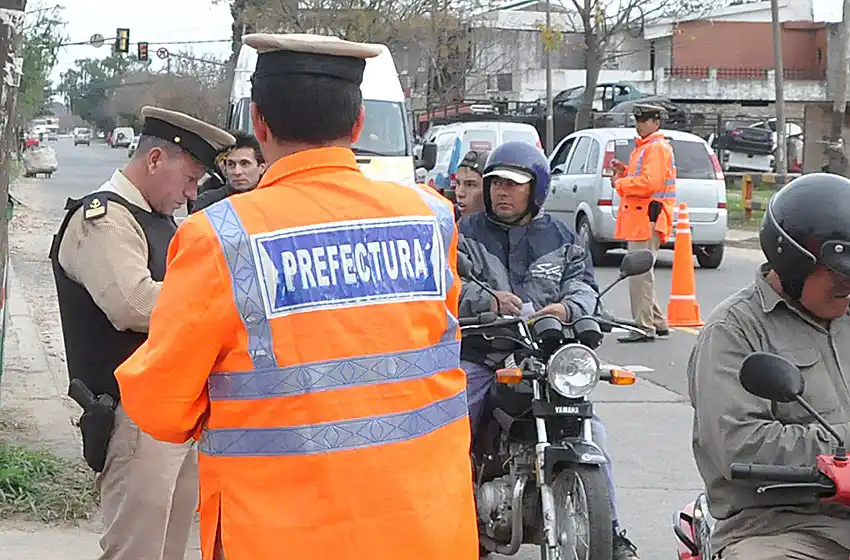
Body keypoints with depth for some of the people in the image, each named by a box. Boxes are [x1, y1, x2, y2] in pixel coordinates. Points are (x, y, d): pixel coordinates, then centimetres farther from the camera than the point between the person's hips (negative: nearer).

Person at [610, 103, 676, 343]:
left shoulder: (657, 148, -11)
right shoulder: (644, 146, 22)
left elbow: (649, 183, -23)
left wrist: (621, 184, -12)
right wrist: (625, 172, 11)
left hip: (647, 219, -11)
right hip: (639, 218, 11)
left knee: (640, 272, -12)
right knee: (641, 272, 15)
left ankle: (644, 328, -11)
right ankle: (658, 323, 23)